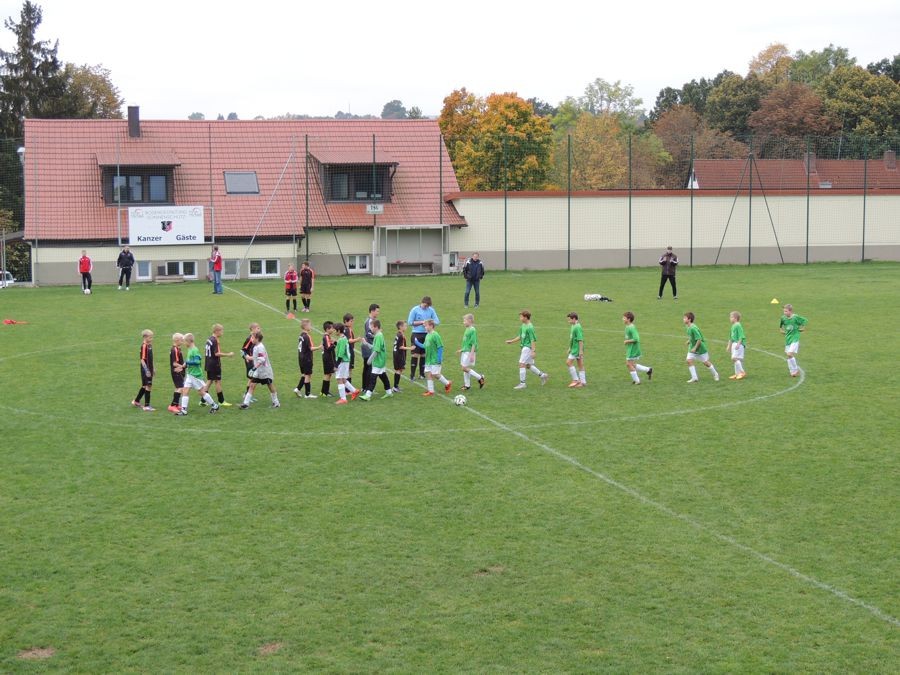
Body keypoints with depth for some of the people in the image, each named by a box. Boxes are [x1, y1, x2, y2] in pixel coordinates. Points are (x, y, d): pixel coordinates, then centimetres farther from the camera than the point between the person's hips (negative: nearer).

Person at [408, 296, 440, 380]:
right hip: (417, 334, -3)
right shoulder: (415, 310, -5)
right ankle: (412, 375, -2)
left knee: (424, 355, 8)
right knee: (415, 354, -6)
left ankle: (422, 374, 17)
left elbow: (437, 322, 4)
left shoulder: (431, 310, 4)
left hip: (427, 334, 3)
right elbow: (410, 322, -6)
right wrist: (422, 322, -12)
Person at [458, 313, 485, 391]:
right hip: (465, 351, 9)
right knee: (465, 368, 11)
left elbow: (474, 343, -18)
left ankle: (480, 378, 0)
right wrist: (461, 349, 25)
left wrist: (472, 354, -21)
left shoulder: (472, 330, -15)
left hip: (469, 352, -9)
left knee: (465, 368, -10)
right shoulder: (467, 329, 12)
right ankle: (467, 385, 18)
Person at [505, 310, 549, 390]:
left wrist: (533, 351, -21)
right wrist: (511, 341, 18)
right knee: (528, 365, 15)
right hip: (525, 347, 10)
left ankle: (522, 383, -3)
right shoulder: (523, 326, 11)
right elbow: (520, 337, 22)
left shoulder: (530, 327, -18)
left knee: (522, 364, -9)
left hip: (528, 348, -10)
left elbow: (533, 340, -19)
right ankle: (543, 375, 25)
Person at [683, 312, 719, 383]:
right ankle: (694, 378, -4)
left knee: (706, 362, 6)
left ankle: (715, 374, 28)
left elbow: (699, 339, -28)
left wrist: (695, 348, -24)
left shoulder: (693, 328, -29)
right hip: (692, 347, 8)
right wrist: (689, 341, 7)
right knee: (689, 360, -8)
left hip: (700, 348, -8)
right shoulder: (687, 327, -1)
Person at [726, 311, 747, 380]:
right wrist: (729, 345, 27)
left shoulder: (738, 326, -13)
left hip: (738, 344, -10)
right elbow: (731, 337, 25)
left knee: (735, 358, -16)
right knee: (736, 359, 12)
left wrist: (738, 344, -24)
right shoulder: (733, 326, 16)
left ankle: (742, 372, -10)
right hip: (734, 344, 10)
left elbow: (741, 336, -18)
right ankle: (737, 373, 19)